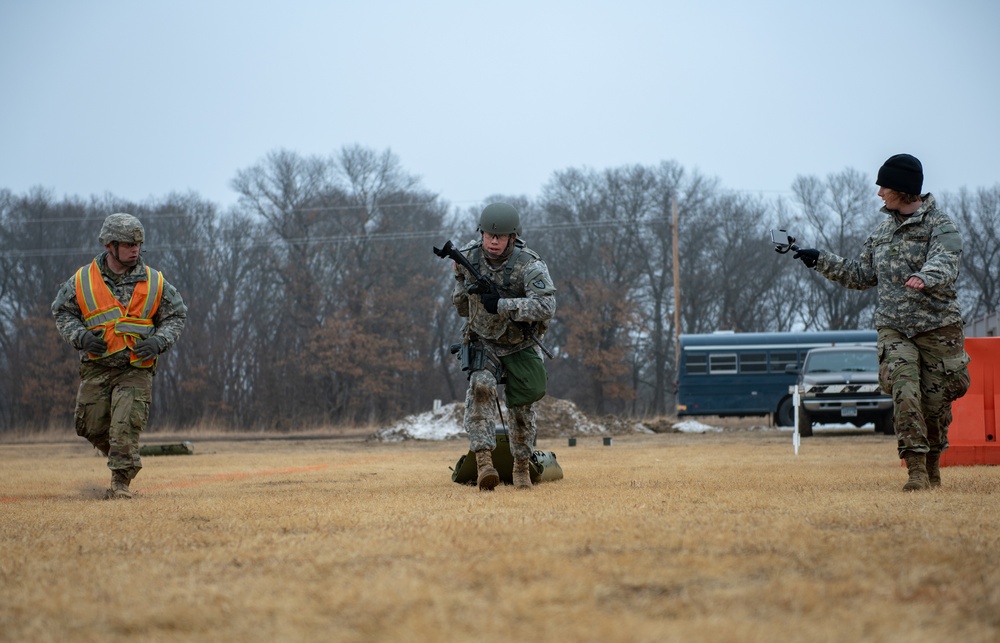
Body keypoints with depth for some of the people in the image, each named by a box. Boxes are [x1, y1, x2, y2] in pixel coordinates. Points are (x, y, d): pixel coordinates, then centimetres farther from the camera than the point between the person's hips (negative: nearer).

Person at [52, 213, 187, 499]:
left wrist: (159, 341, -7)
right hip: (96, 366, 2)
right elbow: (62, 312, 12)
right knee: (92, 427, 5)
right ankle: (120, 456, 34)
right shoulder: (82, 281, 1)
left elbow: (176, 315, 12)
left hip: (136, 368, -2)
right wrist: (80, 336, -7)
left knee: (126, 426, -13)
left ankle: (121, 481, -6)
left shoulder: (154, 283, 2)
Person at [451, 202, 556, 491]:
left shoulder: (529, 265, -24)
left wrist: (502, 305, -40)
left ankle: (521, 467, 28)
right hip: (483, 343, 1)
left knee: (522, 408, 4)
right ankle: (483, 461, -34)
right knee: (481, 386, -26)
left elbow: (546, 306, -37)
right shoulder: (468, 257, -10)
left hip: (521, 346, -1)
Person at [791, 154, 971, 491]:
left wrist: (924, 277, -47)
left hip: (938, 327, -4)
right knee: (905, 393, -16)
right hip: (894, 328, 4)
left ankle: (932, 464, 26)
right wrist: (821, 260, 16)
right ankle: (916, 470, -19)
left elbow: (944, 262, -26)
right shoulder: (883, 230, 13)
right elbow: (860, 275, 22)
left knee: (936, 401, 3)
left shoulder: (940, 225, -6)